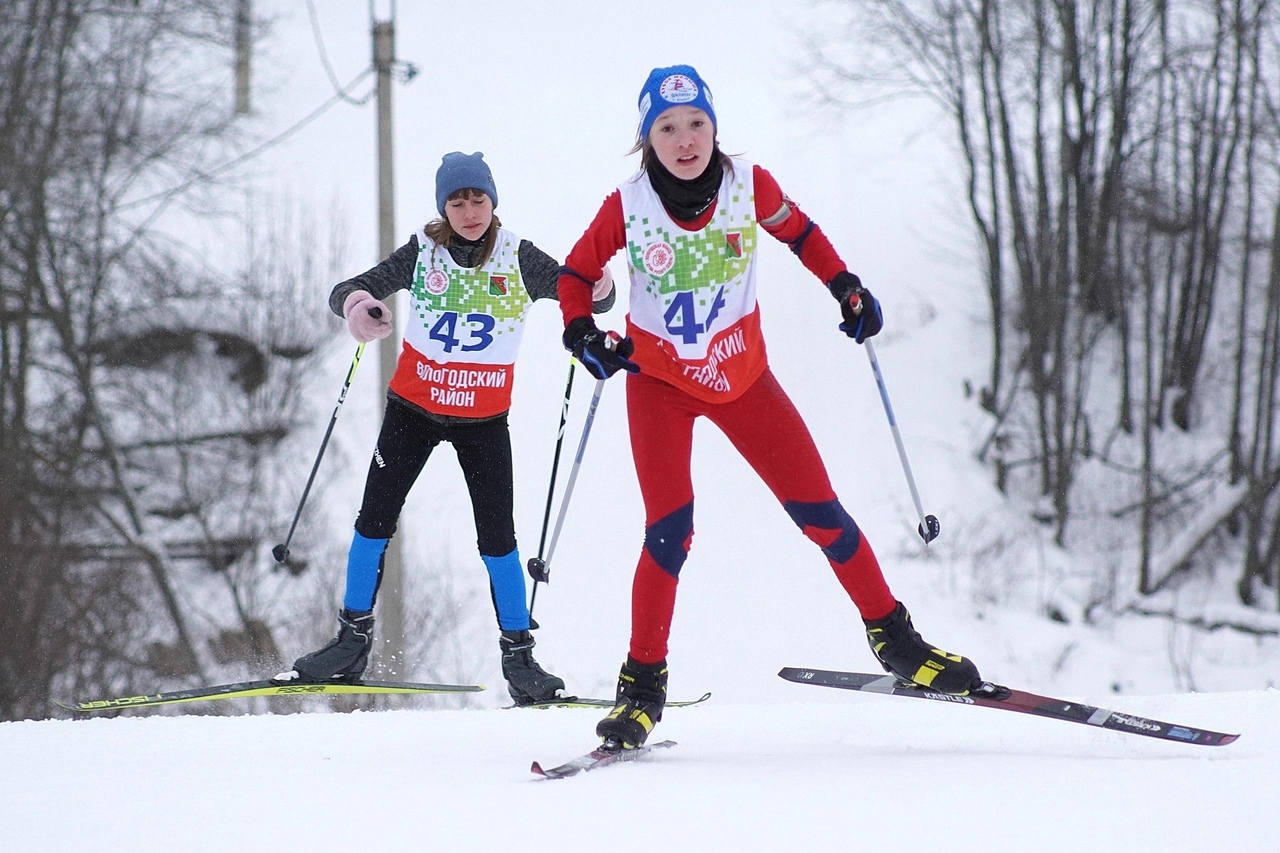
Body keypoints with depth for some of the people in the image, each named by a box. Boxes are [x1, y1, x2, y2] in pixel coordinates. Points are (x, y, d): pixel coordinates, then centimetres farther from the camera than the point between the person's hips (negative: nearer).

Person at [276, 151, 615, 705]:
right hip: (413, 408, 1)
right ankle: (352, 639, 9)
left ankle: (518, 656, 4)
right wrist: (355, 304, -33)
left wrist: (598, 289, -30)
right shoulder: (423, 253, -6)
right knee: (375, 519, -2)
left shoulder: (519, 260, -7)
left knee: (497, 537, -5)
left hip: (483, 419, -1)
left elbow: (585, 295, -5)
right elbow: (347, 291, -8)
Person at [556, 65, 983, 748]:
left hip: (743, 377, 2)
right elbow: (575, 276, -3)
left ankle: (893, 638, 15)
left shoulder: (748, 185, -13)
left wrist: (846, 289, -2)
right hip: (658, 380, -2)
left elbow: (799, 232, 8)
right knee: (669, 529, -16)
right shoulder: (626, 208, -16)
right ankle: (642, 686, -5)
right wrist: (583, 335, -20)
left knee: (819, 510, 0)